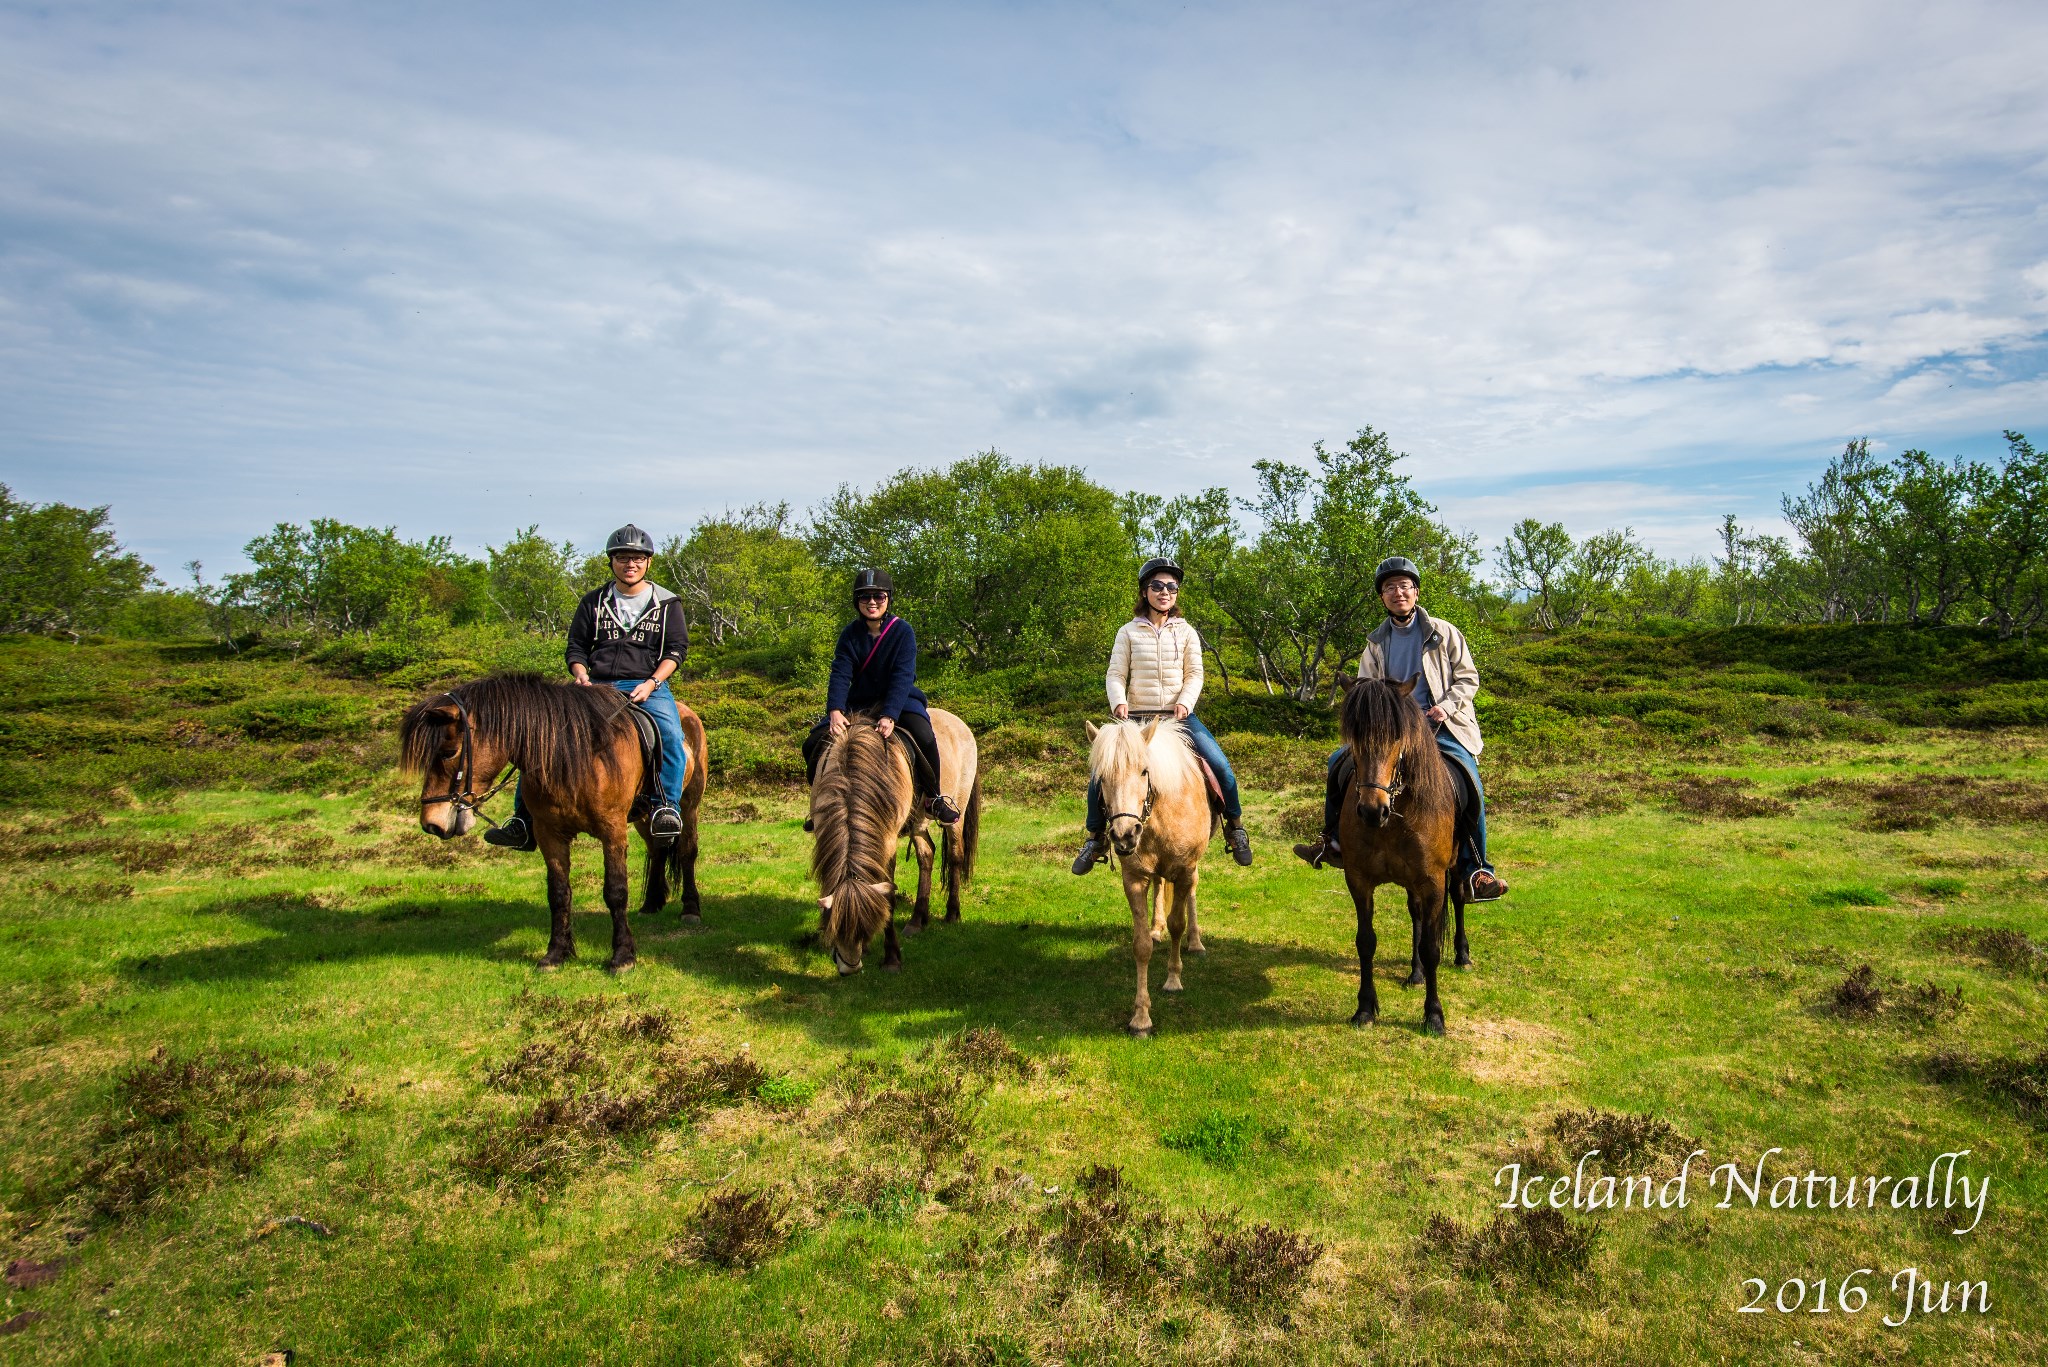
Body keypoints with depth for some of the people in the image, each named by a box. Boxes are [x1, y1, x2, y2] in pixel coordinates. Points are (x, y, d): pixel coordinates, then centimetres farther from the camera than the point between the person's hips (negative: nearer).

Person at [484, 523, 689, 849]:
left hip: (647, 686, -3)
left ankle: (668, 807, -27)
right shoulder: (594, 602, 14)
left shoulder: (667, 603, 9)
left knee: (670, 734, -34)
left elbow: (676, 649, 3)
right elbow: (576, 648, 15)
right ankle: (524, 821, -7)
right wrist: (582, 677, -7)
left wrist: (651, 683, -13)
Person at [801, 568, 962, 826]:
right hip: (858, 702, 3)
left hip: (898, 699, -3)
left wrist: (890, 716, -35)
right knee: (813, 744, -12)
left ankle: (934, 798, -8)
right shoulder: (850, 633, -4)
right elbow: (840, 674, -14)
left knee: (924, 738, -32)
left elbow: (903, 677, -21)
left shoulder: (903, 631, -12)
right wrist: (835, 711, -33)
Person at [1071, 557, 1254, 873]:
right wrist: (1118, 702, -20)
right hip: (1137, 717, 0)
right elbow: (1115, 675, -1)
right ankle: (1095, 837, 8)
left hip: (1179, 716, 0)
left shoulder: (1186, 631, 6)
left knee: (1220, 765, -15)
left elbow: (1194, 674, 1)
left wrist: (1184, 703, -17)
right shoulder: (1128, 632, 3)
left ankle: (1235, 826, 9)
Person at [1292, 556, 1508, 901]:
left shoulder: (1443, 632, 2)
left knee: (1469, 782, -27)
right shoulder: (1376, 642, 10)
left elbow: (1468, 678, 2)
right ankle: (1335, 843, 8)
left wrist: (1446, 706, -15)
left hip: (1443, 727, -4)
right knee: (1339, 762, -6)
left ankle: (1476, 871, -16)